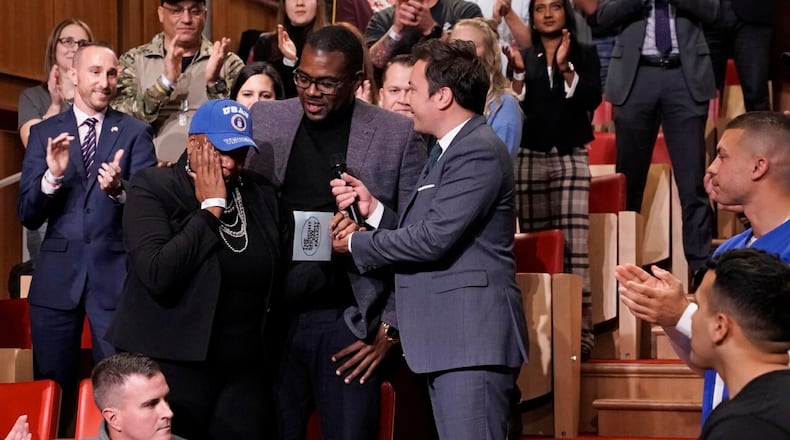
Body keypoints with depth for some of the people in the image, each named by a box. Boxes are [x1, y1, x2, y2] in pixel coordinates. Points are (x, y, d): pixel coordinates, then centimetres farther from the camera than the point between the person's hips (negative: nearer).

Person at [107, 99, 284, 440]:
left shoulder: (261, 194, 8)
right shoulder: (152, 188, -7)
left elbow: (278, 276, 13)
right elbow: (158, 275, -21)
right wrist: (210, 209, -15)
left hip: (244, 368, 5)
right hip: (170, 366, -5)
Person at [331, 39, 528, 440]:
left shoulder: (478, 152, -13)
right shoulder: (449, 150, 20)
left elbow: (433, 239, -19)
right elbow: (420, 232, 19)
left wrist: (356, 244, -7)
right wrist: (372, 207, 5)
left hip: (471, 338, -10)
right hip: (447, 338, 10)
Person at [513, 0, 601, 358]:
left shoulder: (585, 55, 8)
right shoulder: (523, 58, 11)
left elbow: (591, 100, -6)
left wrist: (565, 68, -16)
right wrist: (518, 73, -10)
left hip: (571, 158, -2)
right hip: (530, 159, 2)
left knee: (574, 247, -11)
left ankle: (581, 329, -12)